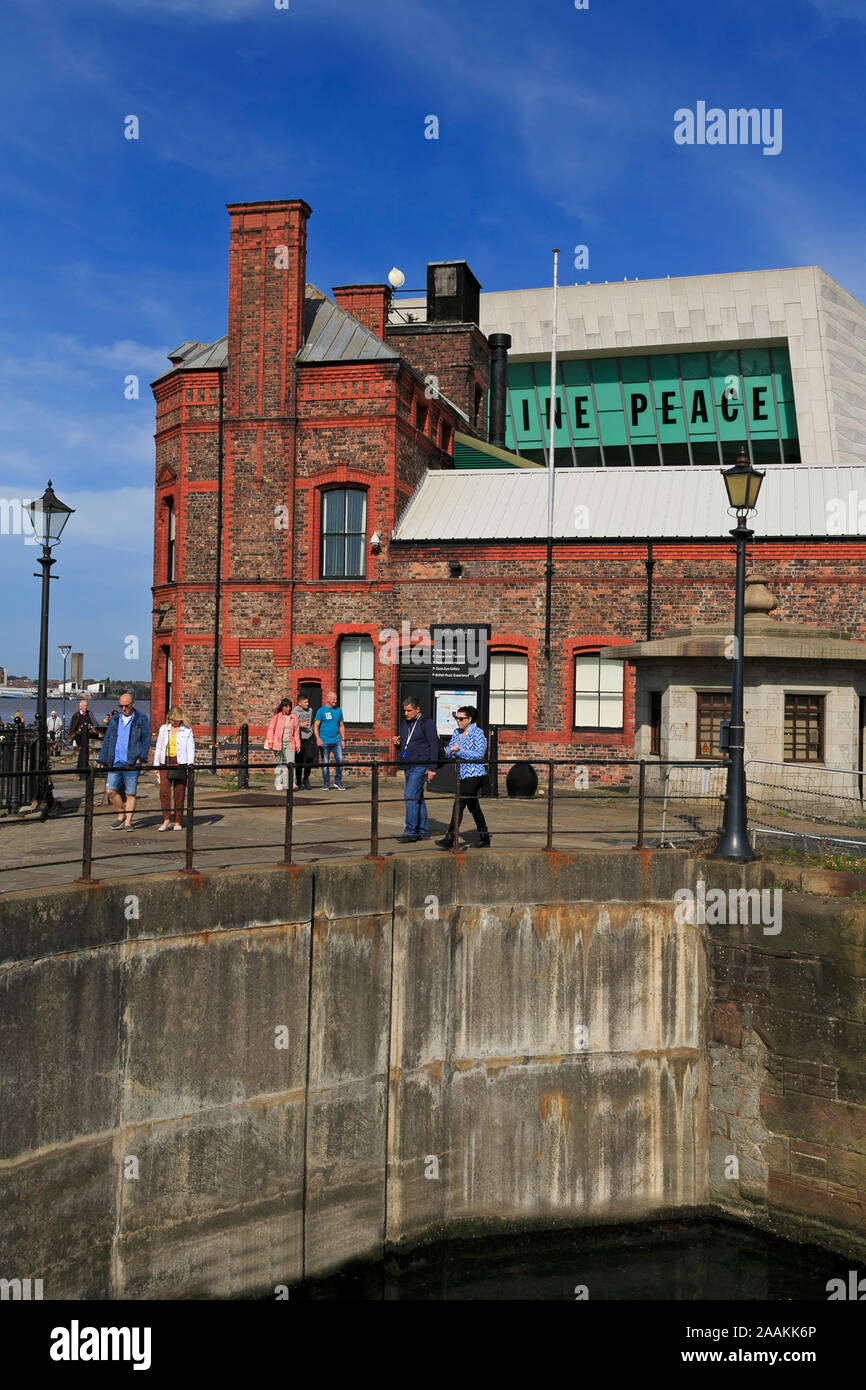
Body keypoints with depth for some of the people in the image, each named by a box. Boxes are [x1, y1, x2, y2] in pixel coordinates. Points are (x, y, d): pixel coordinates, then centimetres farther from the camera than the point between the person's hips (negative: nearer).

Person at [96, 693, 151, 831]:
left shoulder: (141, 720, 4)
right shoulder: (114, 720, 14)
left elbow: (146, 740, 1)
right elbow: (107, 741, 16)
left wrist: (141, 758, -11)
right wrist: (101, 760, 10)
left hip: (132, 764, -3)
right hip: (115, 763, 3)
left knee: (130, 794, -1)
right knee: (111, 791, -6)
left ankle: (128, 822, 6)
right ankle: (121, 815, 14)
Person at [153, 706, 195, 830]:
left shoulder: (187, 730, 6)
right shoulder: (163, 729, 13)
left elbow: (190, 748, 2)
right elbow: (158, 747, 16)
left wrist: (190, 764, -11)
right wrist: (156, 765, 11)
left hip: (180, 764, -2)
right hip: (165, 764, 2)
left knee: (179, 793, 0)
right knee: (164, 791, -11)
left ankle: (178, 822, 7)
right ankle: (166, 820, -8)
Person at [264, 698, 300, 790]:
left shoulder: (294, 717, 9)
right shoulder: (276, 716, 1)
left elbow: (296, 731, 13)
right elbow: (271, 729, 3)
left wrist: (298, 744, 10)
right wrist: (270, 742, -5)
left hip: (290, 743, 2)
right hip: (278, 743, -2)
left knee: (291, 763, -10)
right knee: (280, 764, 1)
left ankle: (287, 784, -4)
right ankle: (278, 785, 9)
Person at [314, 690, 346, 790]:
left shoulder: (338, 710, 12)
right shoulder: (321, 711, -1)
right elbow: (316, 726, -4)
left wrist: (343, 739, 12)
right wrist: (318, 738, -18)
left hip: (336, 741, 3)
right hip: (324, 742, -3)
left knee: (340, 761, -4)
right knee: (325, 763, 2)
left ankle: (338, 782, 10)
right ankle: (326, 783, 12)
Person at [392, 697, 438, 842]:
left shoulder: (427, 723, -6)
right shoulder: (404, 724, 17)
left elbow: (434, 746, -9)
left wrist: (432, 768, -15)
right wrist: (398, 743, 1)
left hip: (421, 767, -8)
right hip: (408, 767, 8)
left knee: (410, 796, -15)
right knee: (418, 798, 11)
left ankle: (410, 831, -12)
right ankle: (423, 831, 17)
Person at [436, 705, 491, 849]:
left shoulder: (478, 733, -9)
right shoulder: (457, 733, 14)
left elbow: (479, 754, -17)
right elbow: (448, 751, 11)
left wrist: (459, 752, -18)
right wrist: (452, 750, -13)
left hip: (474, 774, -8)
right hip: (462, 775, 8)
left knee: (460, 804, -13)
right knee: (473, 806, 12)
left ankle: (450, 839, -14)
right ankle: (484, 838, 21)